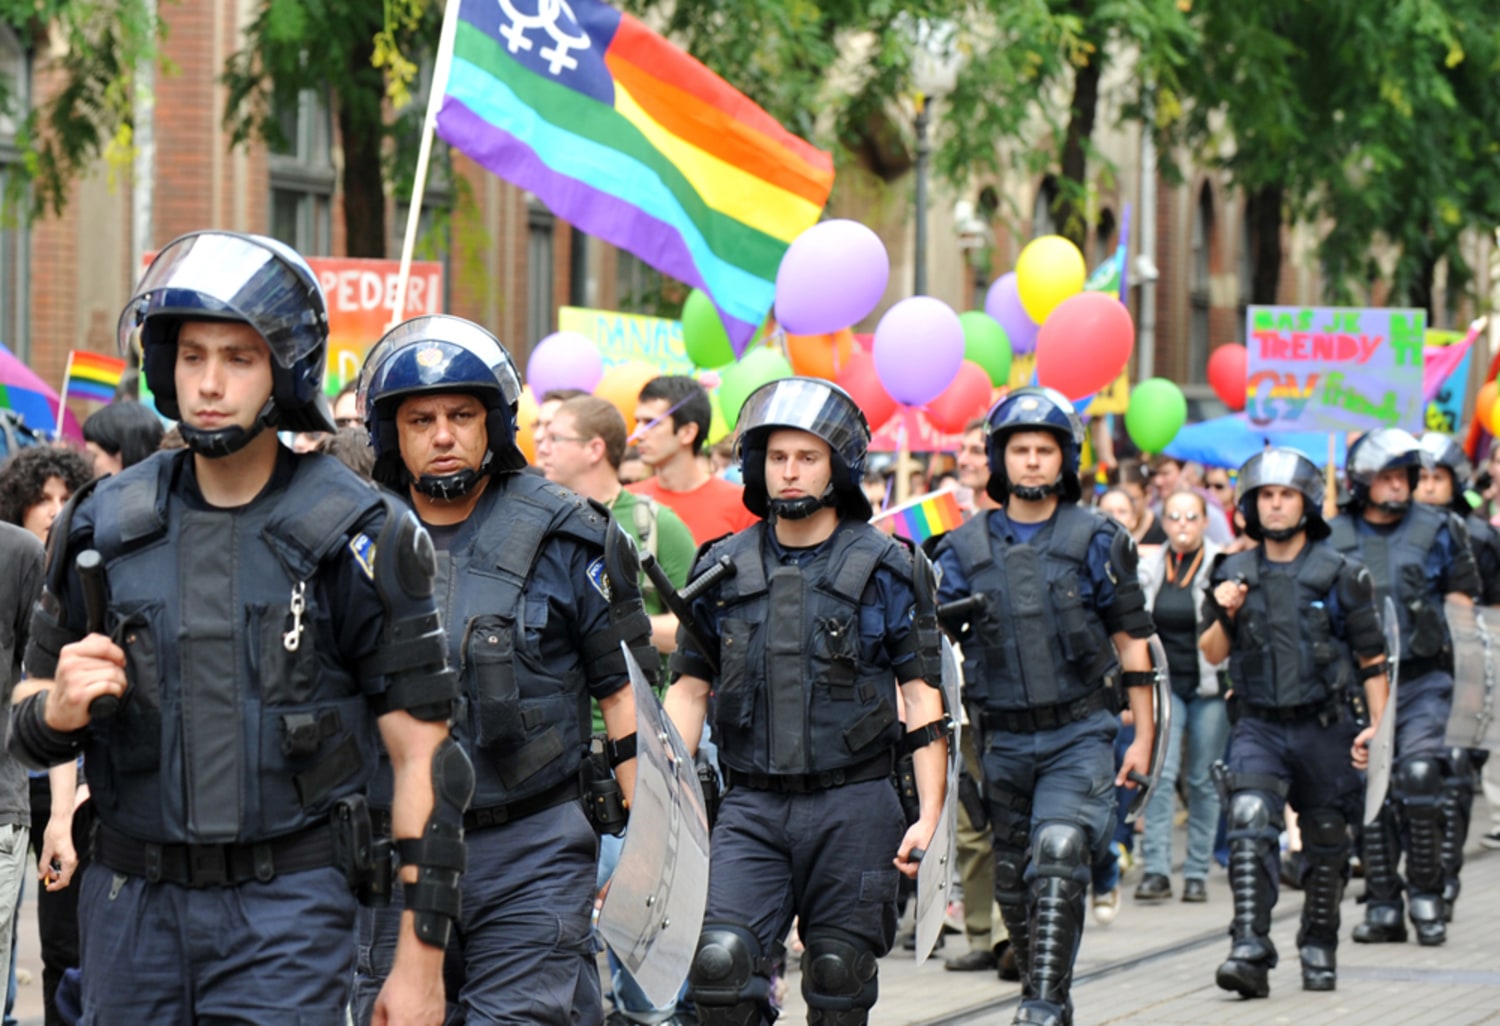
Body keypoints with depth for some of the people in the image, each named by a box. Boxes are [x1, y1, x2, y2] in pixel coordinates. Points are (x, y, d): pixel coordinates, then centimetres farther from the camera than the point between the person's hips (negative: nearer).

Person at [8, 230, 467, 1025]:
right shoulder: (105, 526, 5)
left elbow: (421, 753, -4)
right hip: (131, 900, 4)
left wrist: (421, 960, -8)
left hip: (286, 906, -3)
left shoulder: (358, 537, -5)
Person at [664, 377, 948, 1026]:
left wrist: (929, 815, -7)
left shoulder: (887, 570, 1)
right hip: (752, 808, 2)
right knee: (720, 962, -16)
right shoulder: (723, 570, 8)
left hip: (853, 808, -2)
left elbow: (922, 696, 1)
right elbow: (689, 689, 14)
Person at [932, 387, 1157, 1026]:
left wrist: (1143, 735, 2)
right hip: (1003, 737, 3)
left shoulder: (1096, 540, 2)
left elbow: (1132, 638, 5)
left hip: (1080, 734, -3)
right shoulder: (966, 548, 6)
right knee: (1012, 879, 9)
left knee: (1058, 859, -21)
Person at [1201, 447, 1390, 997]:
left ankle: (1319, 950, 30)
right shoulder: (1235, 574, 6)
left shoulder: (1339, 575, -2)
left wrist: (1377, 726, -5)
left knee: (1326, 845, 10)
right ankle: (1250, 951, -27)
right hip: (1259, 727, 1)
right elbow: (1212, 654, 12)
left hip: (1323, 727, -1)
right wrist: (1225, 617, -9)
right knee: (1251, 824, -20)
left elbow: (1372, 658, 2)